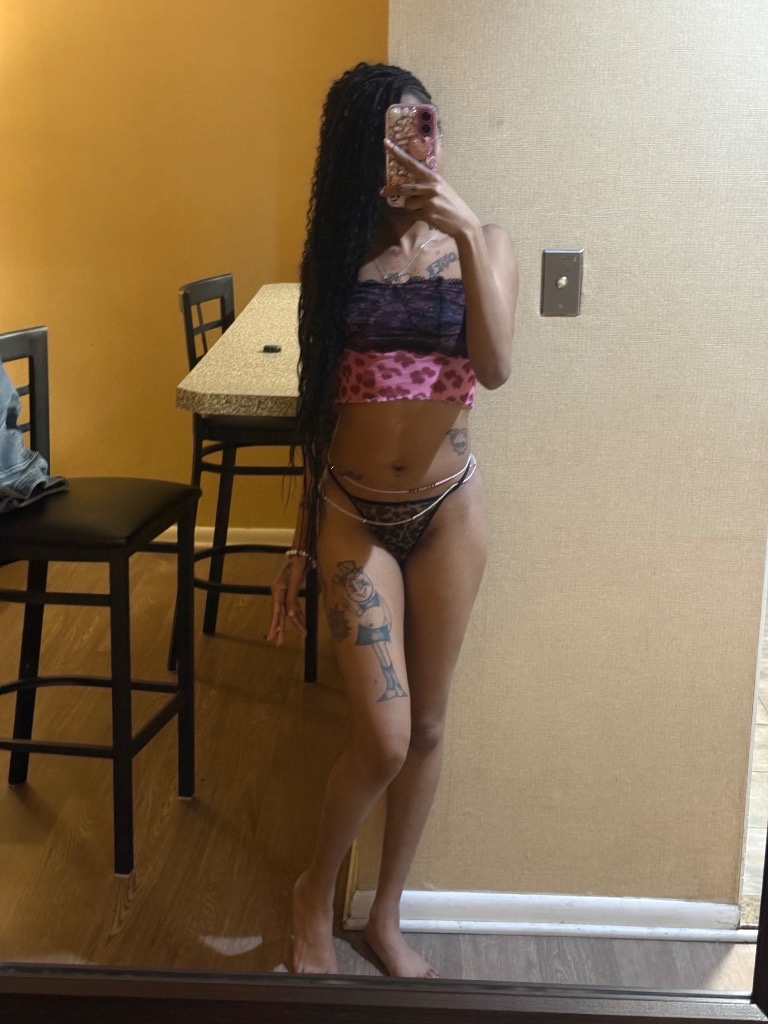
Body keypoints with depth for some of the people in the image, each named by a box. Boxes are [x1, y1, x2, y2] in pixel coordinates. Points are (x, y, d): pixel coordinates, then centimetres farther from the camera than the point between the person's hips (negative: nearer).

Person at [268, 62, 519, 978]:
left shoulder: (482, 244, -1)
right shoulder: (338, 251, 1)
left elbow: (496, 368, -18)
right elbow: (318, 400, 6)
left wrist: (467, 235, -25)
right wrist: (300, 539, 7)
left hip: (448, 510, 1)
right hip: (354, 515, -1)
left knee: (427, 728, 10)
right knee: (384, 738, -6)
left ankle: (386, 917, 31)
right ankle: (316, 893, 24)